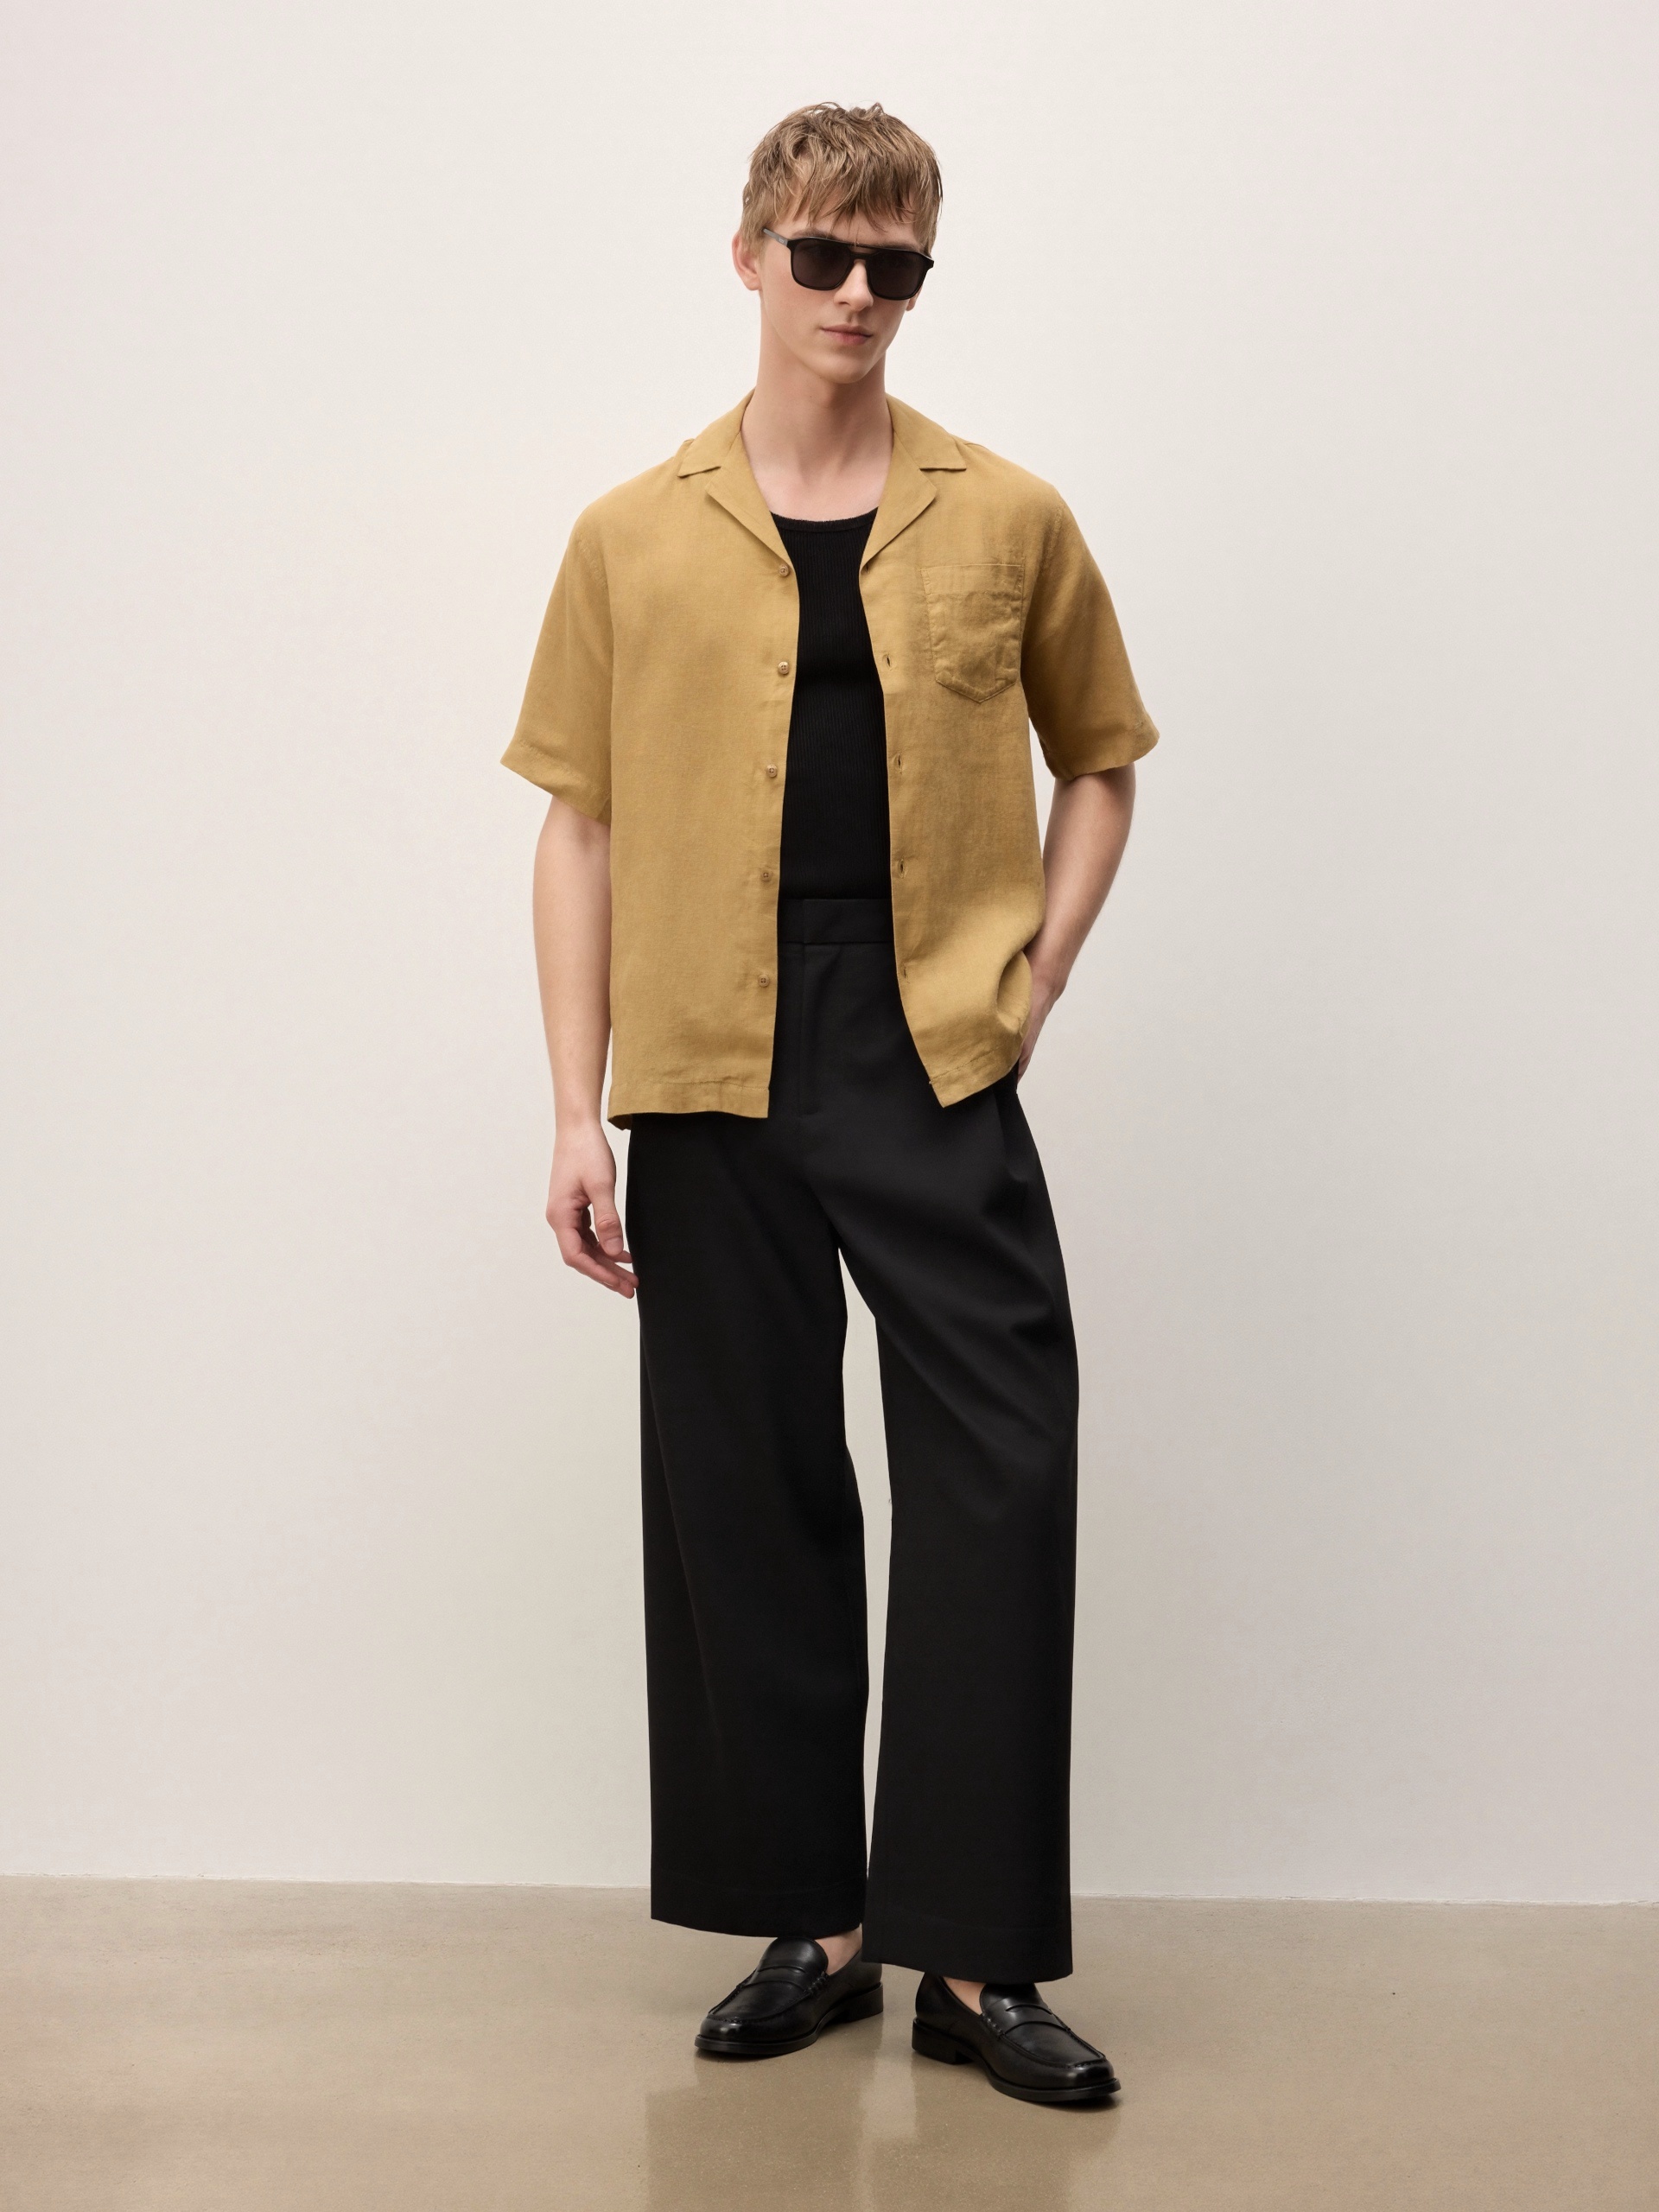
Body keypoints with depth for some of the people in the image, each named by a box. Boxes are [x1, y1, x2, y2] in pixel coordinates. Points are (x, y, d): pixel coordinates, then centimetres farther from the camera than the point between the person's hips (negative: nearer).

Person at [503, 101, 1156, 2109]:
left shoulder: (1010, 523, 6)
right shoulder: (633, 540, 6)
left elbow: (1097, 763, 18)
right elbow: (579, 827, 6)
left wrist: (1036, 977, 3)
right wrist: (577, 1112, 0)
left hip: (935, 1072, -1)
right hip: (713, 1079, 1)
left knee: (1003, 1479, -6)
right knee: (748, 1493, 7)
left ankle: (972, 1955, 5)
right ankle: (811, 1919, 21)